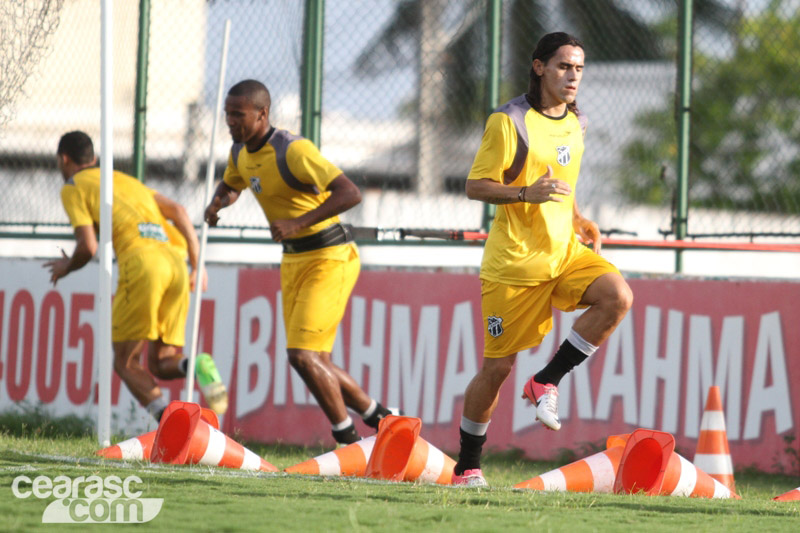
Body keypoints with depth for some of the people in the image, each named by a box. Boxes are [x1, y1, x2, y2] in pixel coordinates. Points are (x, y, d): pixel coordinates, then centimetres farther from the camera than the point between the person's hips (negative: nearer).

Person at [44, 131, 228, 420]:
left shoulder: (73, 187, 13)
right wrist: (197, 264, 19)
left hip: (142, 261, -6)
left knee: (125, 362, 2)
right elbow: (178, 211, 22)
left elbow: (88, 247, 3)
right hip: (176, 260, 6)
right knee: (161, 363, 13)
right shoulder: (127, 180, 33)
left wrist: (67, 267, 24)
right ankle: (196, 367, -23)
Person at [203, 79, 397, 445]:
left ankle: (350, 442, -4)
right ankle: (378, 418, 27)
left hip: (330, 259, -9)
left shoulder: (293, 150, -22)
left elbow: (350, 193, -30)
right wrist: (218, 203, 3)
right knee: (314, 362, 10)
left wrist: (298, 223, -35)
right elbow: (230, 186, 28)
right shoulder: (241, 152, 5)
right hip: (293, 261, 9)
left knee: (302, 355, -16)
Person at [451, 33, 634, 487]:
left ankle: (546, 382, -10)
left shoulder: (575, 123, 11)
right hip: (515, 262, -6)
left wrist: (578, 219, 10)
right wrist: (526, 194, -26)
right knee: (497, 367, -1)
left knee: (618, 296, -23)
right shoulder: (509, 121, -10)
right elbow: (476, 186, -11)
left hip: (565, 252, 6)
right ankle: (468, 468, 16)